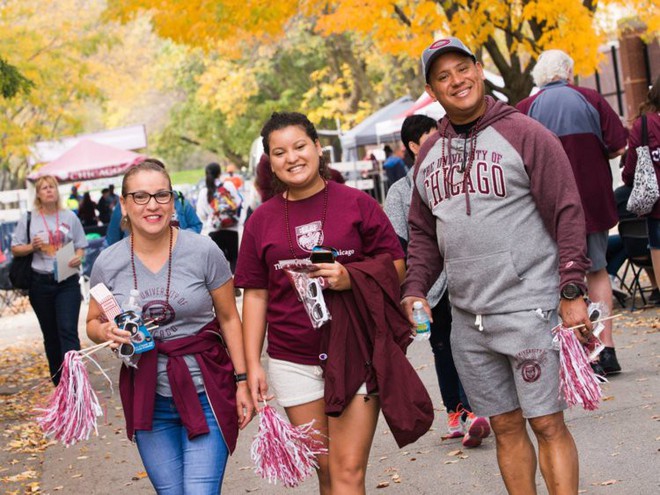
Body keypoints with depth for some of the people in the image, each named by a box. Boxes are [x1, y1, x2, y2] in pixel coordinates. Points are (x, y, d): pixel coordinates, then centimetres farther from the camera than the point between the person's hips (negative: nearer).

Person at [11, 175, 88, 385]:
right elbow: (15, 249, 6)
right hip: (40, 283, 1)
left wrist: (78, 257, -12)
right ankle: (59, 383, 22)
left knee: (68, 331, -12)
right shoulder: (28, 219, 2)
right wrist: (32, 247, -13)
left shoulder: (70, 217, 4)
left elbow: (80, 246, 9)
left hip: (67, 282, -1)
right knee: (50, 335, 10)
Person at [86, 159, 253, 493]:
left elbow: (228, 318, 1)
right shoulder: (108, 263, -2)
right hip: (148, 399, 2)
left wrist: (242, 382, -1)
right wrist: (107, 332, -13)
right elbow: (93, 324, 11)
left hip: (205, 393, -2)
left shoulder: (203, 251, -8)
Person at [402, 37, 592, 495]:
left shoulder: (524, 134, -5)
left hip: (529, 309, -5)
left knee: (547, 423, -3)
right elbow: (423, 232, 19)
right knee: (506, 428, 11)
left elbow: (567, 214, -7)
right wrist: (415, 289, 4)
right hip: (467, 318, 5)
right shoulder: (430, 153, 12)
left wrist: (572, 291, -11)